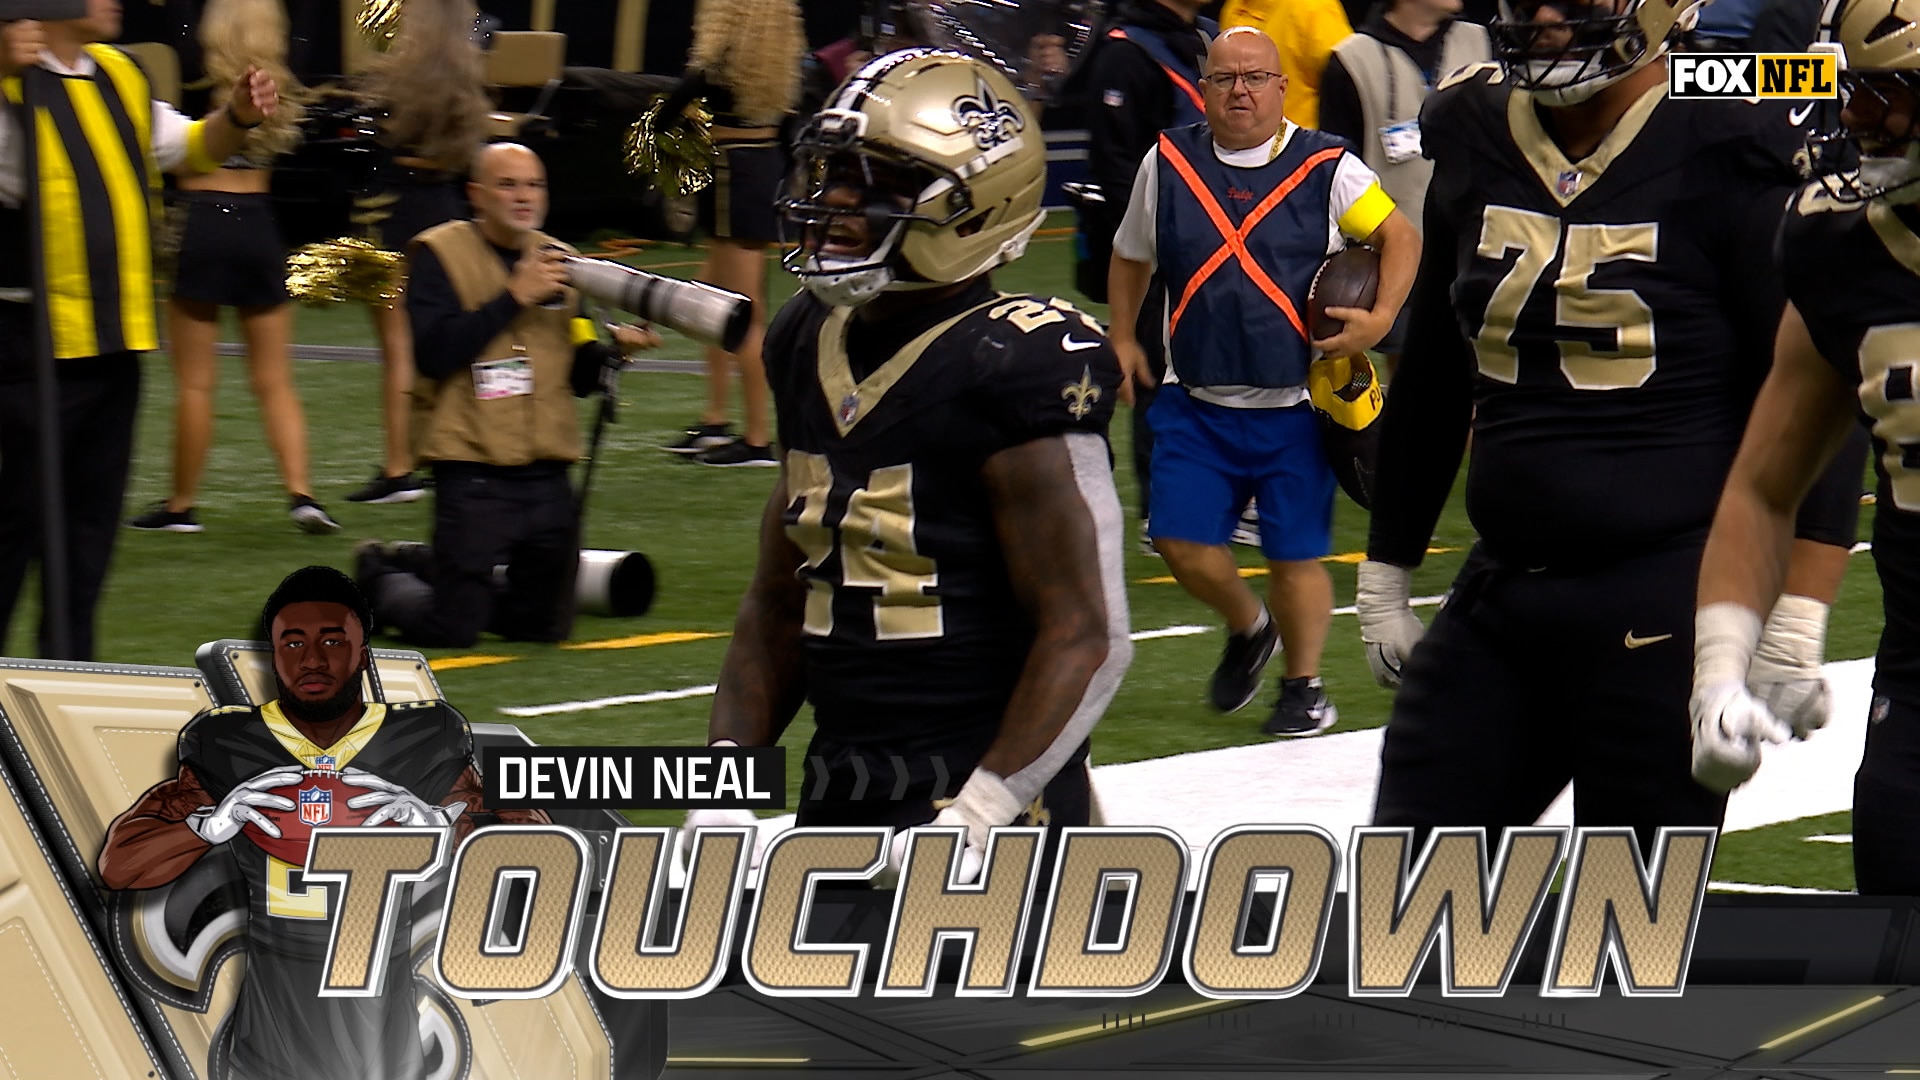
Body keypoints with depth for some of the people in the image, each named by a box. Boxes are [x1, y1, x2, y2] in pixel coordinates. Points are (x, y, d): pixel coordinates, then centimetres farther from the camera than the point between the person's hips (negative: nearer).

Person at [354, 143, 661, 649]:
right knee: (451, 632, -7)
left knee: (545, 626, 13)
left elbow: (578, 377, 14)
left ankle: (421, 570, 34)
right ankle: (381, 580, 25)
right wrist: (515, 295, -19)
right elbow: (434, 354, -19)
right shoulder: (439, 253, -5)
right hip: (473, 470, -6)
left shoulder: (556, 259, 11)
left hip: (546, 474, 6)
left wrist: (614, 346, -7)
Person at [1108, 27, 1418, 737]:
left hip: (1295, 405, -2)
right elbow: (1131, 257, 19)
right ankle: (1248, 627, 27)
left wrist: (1379, 319, -11)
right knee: (1182, 541, -4)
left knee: (1295, 554, 2)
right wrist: (1122, 339, 14)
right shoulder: (1169, 164, 4)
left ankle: (1305, 686, 23)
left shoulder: (1326, 169, -5)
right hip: (1196, 404, 2)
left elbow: (1400, 237, 2)